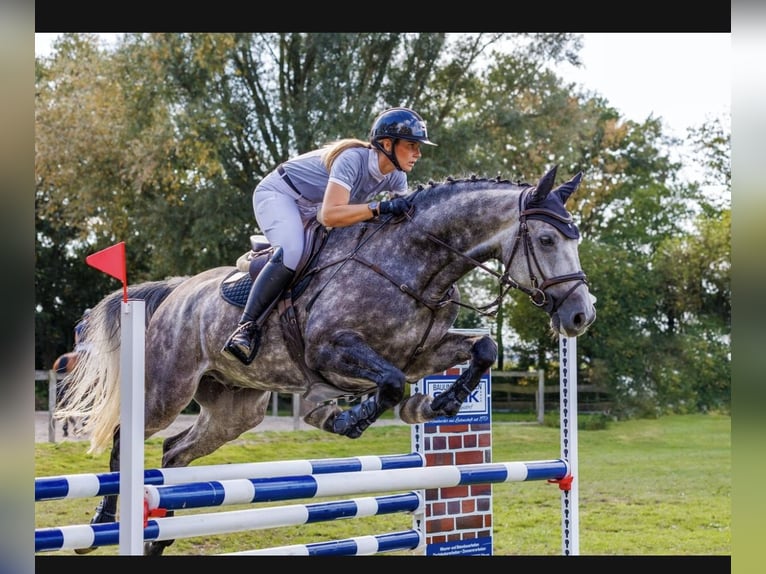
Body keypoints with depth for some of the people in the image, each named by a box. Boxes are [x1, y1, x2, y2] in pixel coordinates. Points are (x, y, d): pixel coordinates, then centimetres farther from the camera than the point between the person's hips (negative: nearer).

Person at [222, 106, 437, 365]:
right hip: (278, 193, -9)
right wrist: (381, 207, -49)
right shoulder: (352, 159, -34)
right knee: (291, 252, -32)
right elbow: (330, 215, -44)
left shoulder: (396, 177, -10)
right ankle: (246, 327, -31)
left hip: (310, 209, 9)